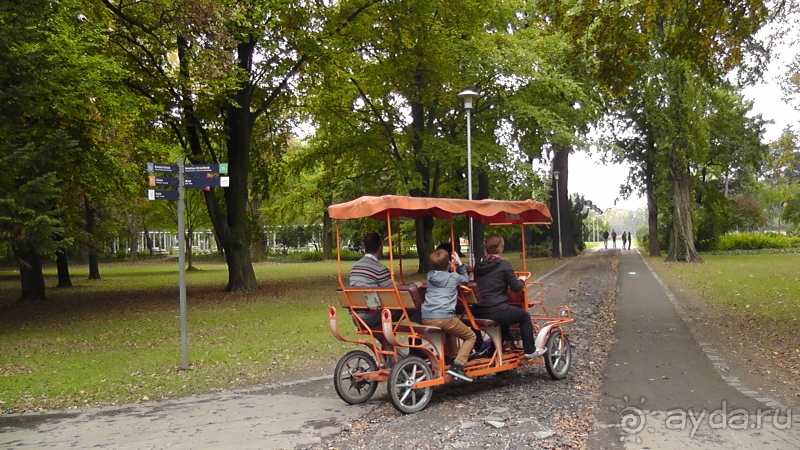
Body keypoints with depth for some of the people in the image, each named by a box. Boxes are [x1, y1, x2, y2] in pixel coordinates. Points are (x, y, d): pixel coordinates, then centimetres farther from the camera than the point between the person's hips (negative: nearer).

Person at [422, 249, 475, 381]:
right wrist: (459, 263, 28)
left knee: (450, 331, 37)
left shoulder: (430, 275, 16)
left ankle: (453, 355, 36)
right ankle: (457, 366, -9)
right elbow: (466, 279, 26)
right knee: (470, 337, 9)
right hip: (443, 318, -6)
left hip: (426, 318, 6)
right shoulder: (453, 277, 5)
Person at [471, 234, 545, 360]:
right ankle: (530, 351, 23)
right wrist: (522, 280, 17)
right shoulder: (504, 265, -8)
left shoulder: (479, 265, 9)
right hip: (496, 311, -7)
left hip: (478, 312, 7)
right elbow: (516, 287, -5)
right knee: (524, 316, 18)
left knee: (507, 313, 35)